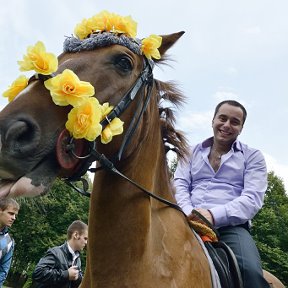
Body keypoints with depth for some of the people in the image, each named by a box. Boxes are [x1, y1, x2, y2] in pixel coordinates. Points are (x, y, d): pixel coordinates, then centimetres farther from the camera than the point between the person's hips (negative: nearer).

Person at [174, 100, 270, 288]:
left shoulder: (253, 157, 13)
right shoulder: (193, 152, 23)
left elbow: (253, 198, -1)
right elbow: (180, 184, 11)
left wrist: (214, 215, -18)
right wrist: (189, 213, -13)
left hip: (231, 225, -2)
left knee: (251, 271, -34)